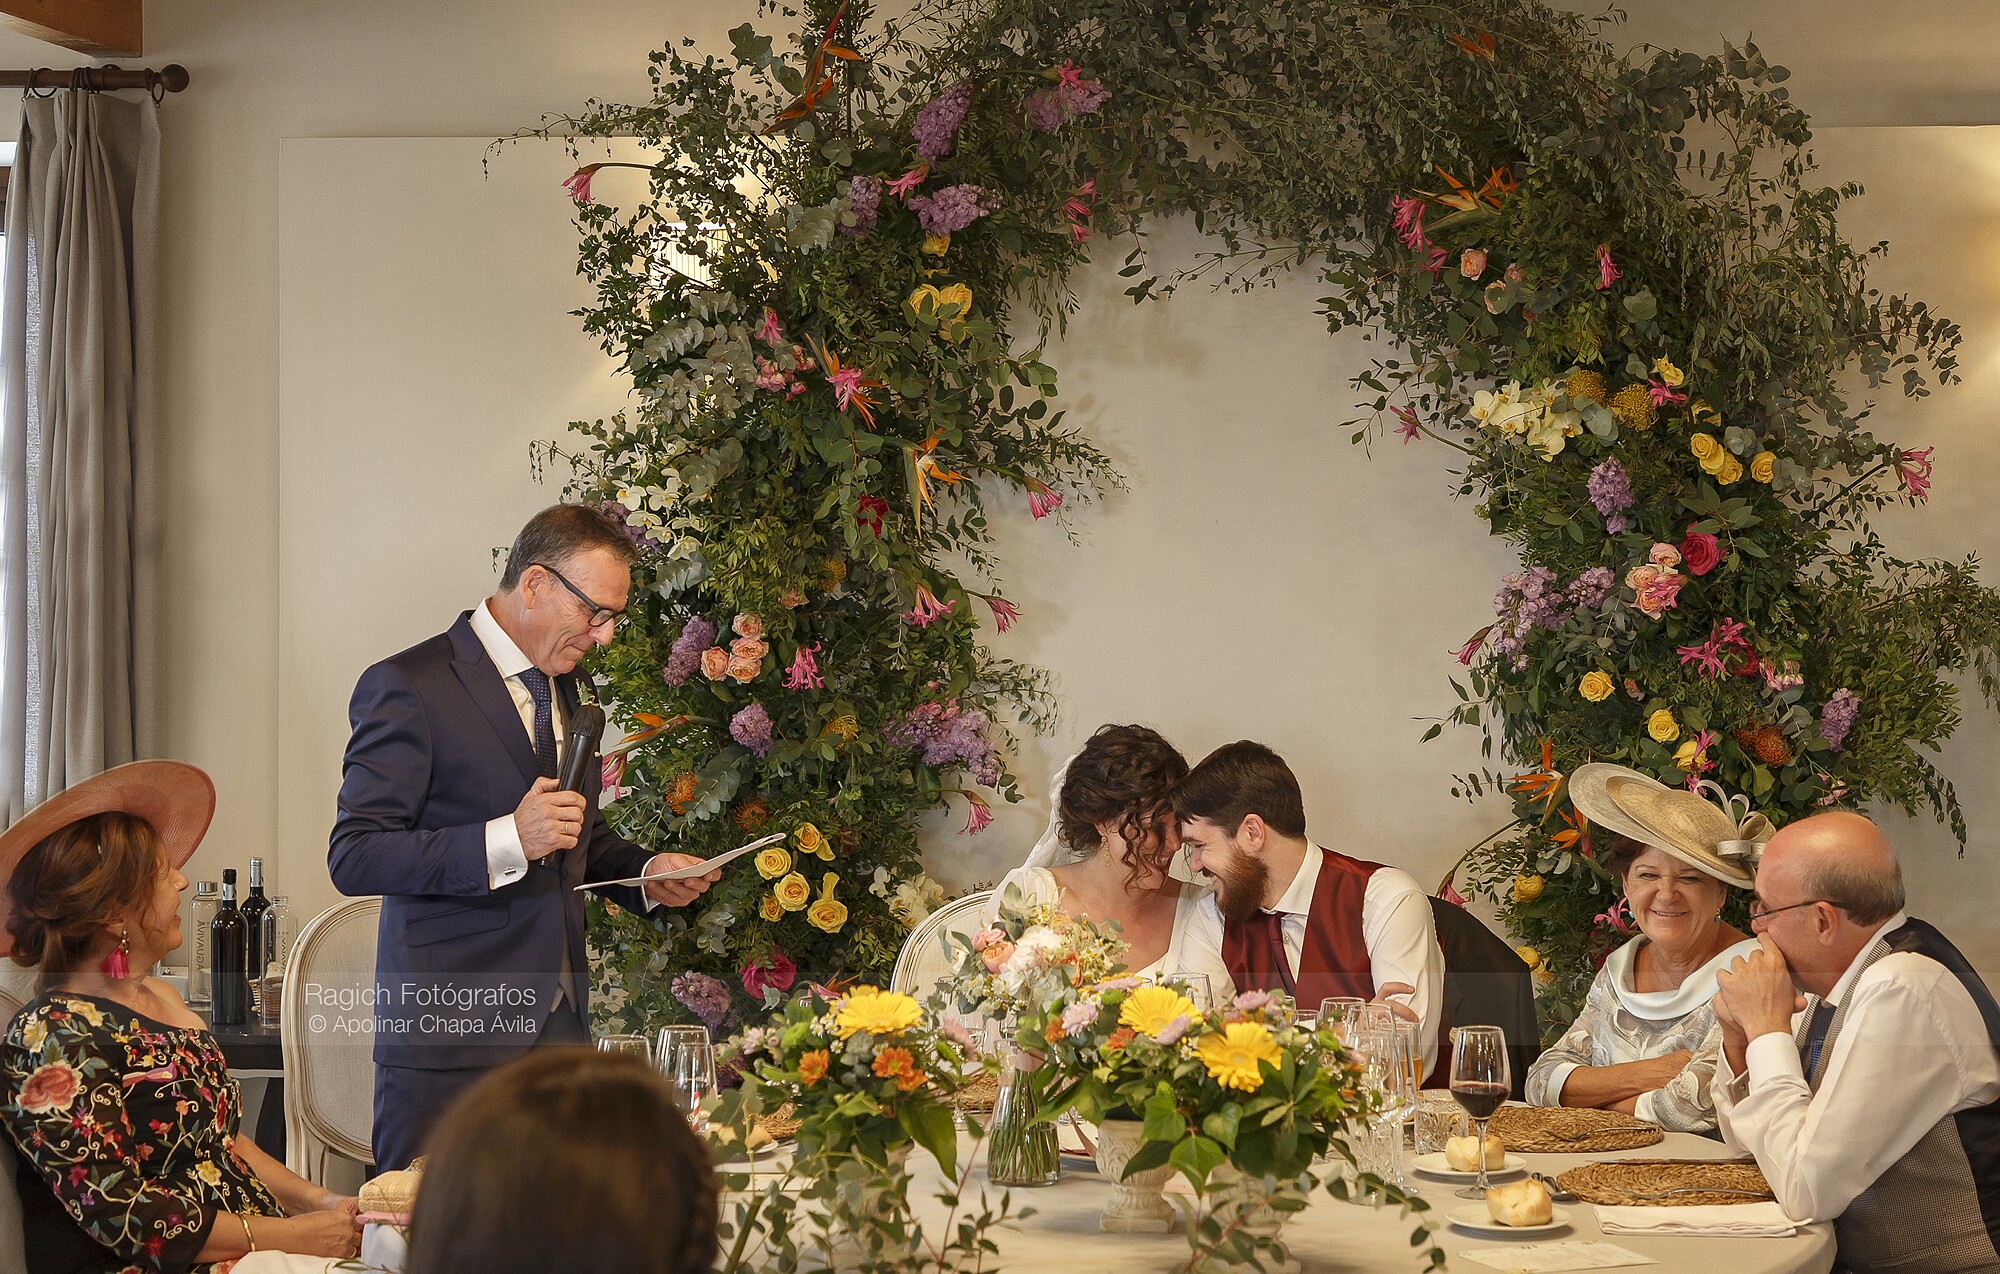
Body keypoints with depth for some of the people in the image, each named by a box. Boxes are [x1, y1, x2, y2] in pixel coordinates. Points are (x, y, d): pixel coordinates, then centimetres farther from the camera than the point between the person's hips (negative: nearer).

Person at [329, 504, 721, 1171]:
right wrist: (505, 841, -24)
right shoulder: (408, 686, -10)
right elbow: (353, 857, -15)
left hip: (559, 1018, 7)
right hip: (449, 1027, -7)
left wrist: (647, 872, 8)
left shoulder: (564, 688, 16)